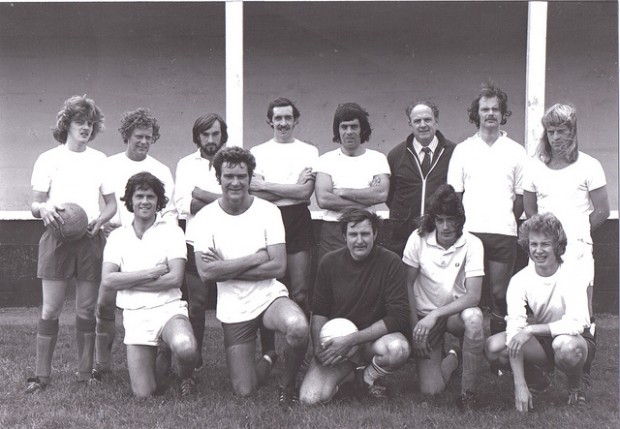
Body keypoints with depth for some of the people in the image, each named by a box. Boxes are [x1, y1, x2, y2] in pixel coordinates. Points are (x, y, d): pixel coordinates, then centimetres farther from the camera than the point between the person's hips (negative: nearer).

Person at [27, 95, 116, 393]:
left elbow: (112, 203, 14)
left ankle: (86, 373, 12)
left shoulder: (100, 160, 10)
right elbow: (35, 205, 3)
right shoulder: (48, 159, 4)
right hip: (57, 237, -2)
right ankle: (42, 375, 2)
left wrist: (100, 220, -7)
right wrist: (43, 208, -21)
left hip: (90, 238, 2)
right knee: (50, 308, -4)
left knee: (87, 309, 4)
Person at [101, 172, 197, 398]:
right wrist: (150, 273, -10)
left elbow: (175, 278, -9)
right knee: (143, 393, -7)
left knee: (185, 349, -36)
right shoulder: (117, 236, 8)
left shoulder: (171, 231, 2)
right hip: (135, 314, 2)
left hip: (168, 307, -2)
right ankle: (162, 356, 26)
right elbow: (107, 281, -3)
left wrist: (126, 281, -6)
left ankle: (185, 376, 1)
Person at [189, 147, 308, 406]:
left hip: (269, 296, -1)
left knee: (298, 326, -36)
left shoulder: (268, 211, -4)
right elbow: (205, 272, -15)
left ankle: (287, 384, -5)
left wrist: (225, 268, -14)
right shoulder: (205, 217, -5)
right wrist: (255, 258, -15)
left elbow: (278, 267, -13)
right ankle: (267, 360, 34)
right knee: (243, 391, -2)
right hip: (233, 309, 1)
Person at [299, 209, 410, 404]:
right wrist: (318, 347, -14)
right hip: (337, 342, 2)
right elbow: (319, 313, 5)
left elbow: (398, 317, -17)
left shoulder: (390, 262, -12)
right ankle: (349, 373, 13)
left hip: (375, 338, -1)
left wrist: (351, 340, -22)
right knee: (310, 397, -20)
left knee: (398, 348, -37)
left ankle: (368, 378, -1)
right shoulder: (329, 263, -3)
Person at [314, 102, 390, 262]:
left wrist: (343, 192, -6)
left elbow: (382, 194, -8)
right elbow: (323, 199, -9)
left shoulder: (377, 158, 8)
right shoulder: (326, 159, 6)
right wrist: (367, 197, -8)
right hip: (332, 232, 0)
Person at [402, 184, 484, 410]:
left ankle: (468, 392, -20)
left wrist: (435, 315, -29)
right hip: (425, 315, 1)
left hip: (457, 313, 0)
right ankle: (453, 358, 22)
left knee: (473, 317, -39)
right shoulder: (418, 239, -9)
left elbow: (473, 295, -20)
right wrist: (415, 327, -9)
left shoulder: (472, 244, -13)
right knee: (431, 390, -14)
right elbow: (408, 284, -3)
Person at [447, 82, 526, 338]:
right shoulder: (462, 150, 10)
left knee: (500, 294, 1)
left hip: (504, 234, 0)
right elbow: (454, 194, 8)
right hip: (469, 232, 0)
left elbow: (521, 197, 10)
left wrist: (507, 221, 2)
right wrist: (459, 224, -1)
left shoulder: (516, 152, 10)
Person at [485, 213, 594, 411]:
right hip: (541, 342, 3)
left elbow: (576, 323, -31)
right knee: (493, 347, -22)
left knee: (565, 345, -39)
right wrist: (519, 385, -29)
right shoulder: (520, 280, -13)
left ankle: (575, 387, -3)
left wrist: (531, 329, -36)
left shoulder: (573, 275, -20)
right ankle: (537, 380, 7)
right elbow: (514, 329, -21)